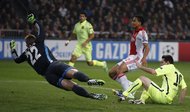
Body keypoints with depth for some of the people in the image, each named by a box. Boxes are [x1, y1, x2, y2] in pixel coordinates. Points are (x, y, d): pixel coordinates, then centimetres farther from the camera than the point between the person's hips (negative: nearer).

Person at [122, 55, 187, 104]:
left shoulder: (168, 67, -1)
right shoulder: (179, 74, 22)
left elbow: (153, 72, -14)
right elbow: (184, 88, 14)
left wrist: (140, 67, -3)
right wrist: (180, 102, 16)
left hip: (163, 96, -9)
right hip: (168, 101, 9)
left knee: (142, 78, -3)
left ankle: (124, 95, -4)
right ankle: (142, 100, 4)